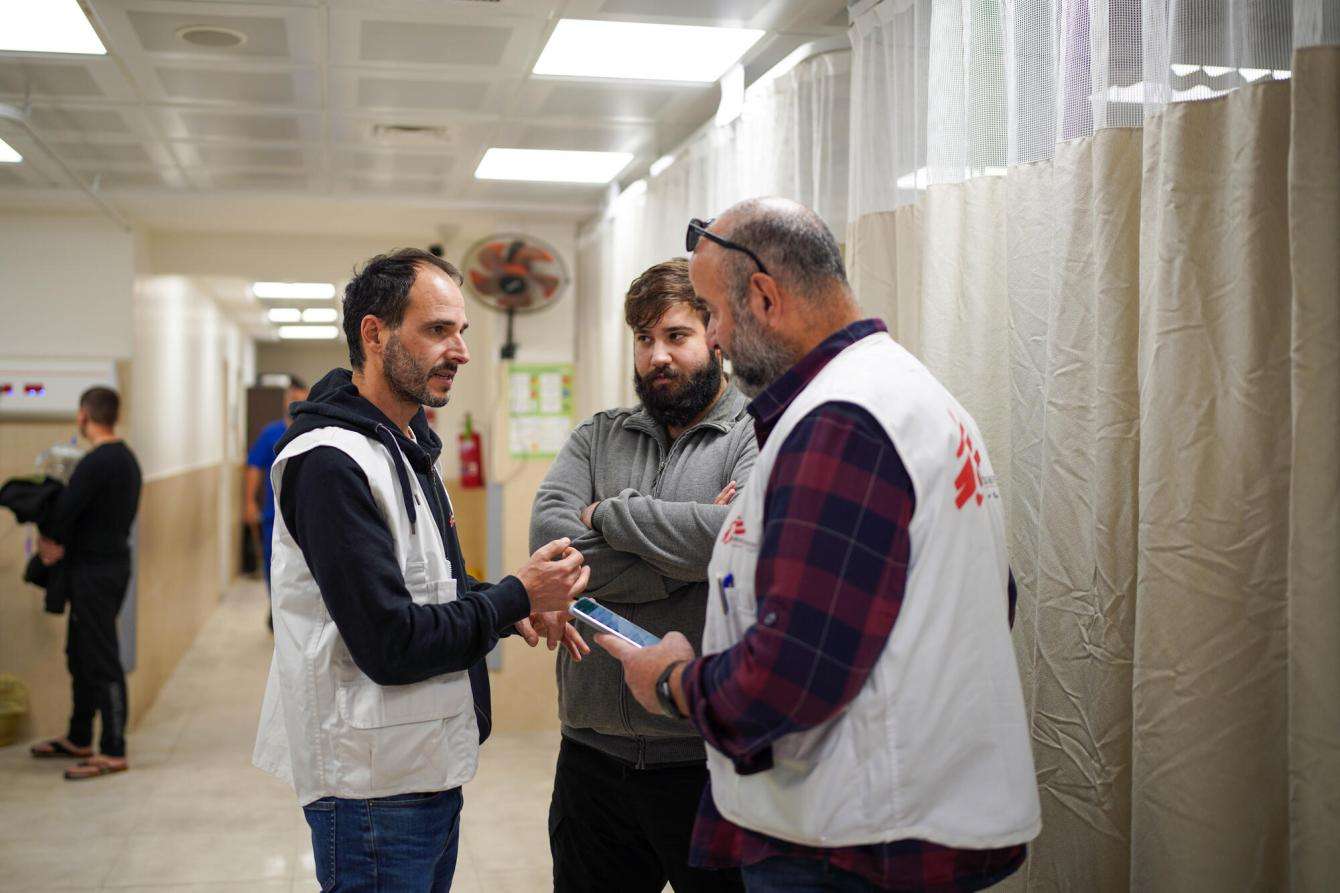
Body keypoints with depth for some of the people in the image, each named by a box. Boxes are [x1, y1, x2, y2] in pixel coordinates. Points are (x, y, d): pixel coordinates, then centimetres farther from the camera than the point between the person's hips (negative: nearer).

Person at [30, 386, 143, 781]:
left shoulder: (96, 463, -20)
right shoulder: (126, 459, 12)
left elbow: (65, 510, -20)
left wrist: (48, 540, 1)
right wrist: (62, 544, 7)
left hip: (94, 571, -10)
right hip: (112, 561, 10)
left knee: (102, 662, -5)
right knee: (81, 656, 19)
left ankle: (113, 753, 0)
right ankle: (79, 739, 30)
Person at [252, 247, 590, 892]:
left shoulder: (406, 446, 12)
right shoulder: (332, 462, -20)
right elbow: (389, 646, -24)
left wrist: (515, 607, 0)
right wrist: (517, 598, -15)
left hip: (429, 766, 10)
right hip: (376, 785, -10)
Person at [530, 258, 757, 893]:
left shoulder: (760, 437, -4)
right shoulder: (596, 437, 10)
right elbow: (549, 537, -6)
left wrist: (611, 513, -9)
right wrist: (684, 560, -15)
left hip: (707, 756, -4)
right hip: (593, 749, 4)